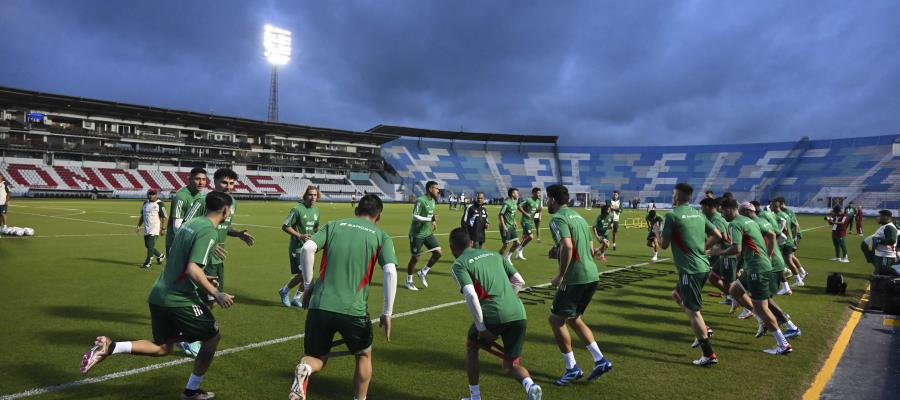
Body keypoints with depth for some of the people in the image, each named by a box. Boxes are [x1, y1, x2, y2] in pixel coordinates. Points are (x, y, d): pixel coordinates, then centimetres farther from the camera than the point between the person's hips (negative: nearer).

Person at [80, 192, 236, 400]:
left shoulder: (190, 223, 13)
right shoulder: (209, 231, -16)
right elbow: (193, 269, -24)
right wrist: (216, 294, -19)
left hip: (159, 294, 9)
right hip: (180, 298, -9)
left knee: (161, 347, 20)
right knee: (213, 336, 9)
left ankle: (109, 347, 3)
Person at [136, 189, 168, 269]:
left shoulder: (160, 204, -8)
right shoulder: (145, 203, 12)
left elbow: (163, 217, -9)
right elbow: (142, 216, 20)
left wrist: (163, 229, -13)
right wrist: (138, 226, 14)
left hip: (155, 229, -7)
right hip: (146, 229, 7)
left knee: (150, 246, -10)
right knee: (147, 246, 13)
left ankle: (147, 263, -3)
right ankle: (160, 256, 32)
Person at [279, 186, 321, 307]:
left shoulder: (316, 210, 9)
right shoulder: (297, 209, -14)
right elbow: (285, 226, -12)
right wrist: (299, 236, -20)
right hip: (297, 248, -7)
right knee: (303, 275, -11)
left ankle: (296, 299, 28)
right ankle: (284, 291, 15)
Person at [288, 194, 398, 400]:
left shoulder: (334, 225, 12)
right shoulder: (381, 236, 7)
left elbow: (307, 248, -3)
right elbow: (390, 272, -6)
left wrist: (308, 285, 8)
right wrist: (387, 313, -1)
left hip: (319, 306, 2)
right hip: (353, 310, -1)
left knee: (317, 358, 20)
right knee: (364, 355, 25)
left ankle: (304, 369, -13)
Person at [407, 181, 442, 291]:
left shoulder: (432, 200, 8)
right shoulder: (420, 200, -18)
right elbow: (414, 216, -22)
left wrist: (433, 222, 6)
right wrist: (430, 219, -27)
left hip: (428, 233, 8)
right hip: (417, 234, -7)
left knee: (438, 252, -3)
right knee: (415, 258, 3)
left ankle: (423, 273, 15)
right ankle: (409, 281, 22)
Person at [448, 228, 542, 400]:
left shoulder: (458, 265, 3)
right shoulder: (494, 254, 21)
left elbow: (471, 296, -12)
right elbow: (519, 281, 19)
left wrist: (481, 328, -7)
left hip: (493, 315, -5)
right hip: (519, 314, 5)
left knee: (471, 347, 25)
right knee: (511, 364, 19)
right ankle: (530, 385, -10)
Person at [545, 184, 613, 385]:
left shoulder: (558, 219, -11)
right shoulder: (578, 216, 18)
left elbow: (567, 246, -26)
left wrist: (560, 275, -17)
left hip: (575, 278, -9)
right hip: (592, 276, 9)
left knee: (556, 319, 4)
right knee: (573, 318, 21)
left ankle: (572, 368, 11)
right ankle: (600, 361, 19)